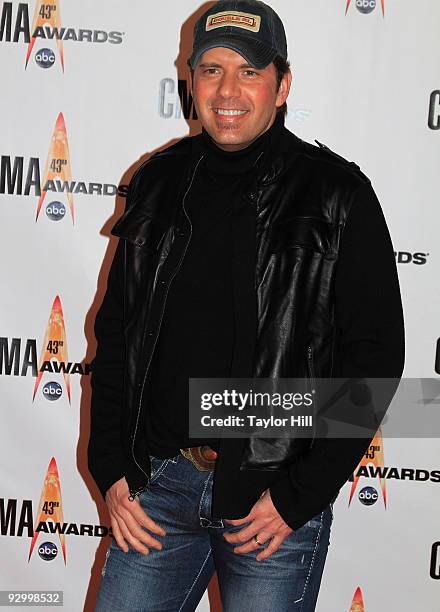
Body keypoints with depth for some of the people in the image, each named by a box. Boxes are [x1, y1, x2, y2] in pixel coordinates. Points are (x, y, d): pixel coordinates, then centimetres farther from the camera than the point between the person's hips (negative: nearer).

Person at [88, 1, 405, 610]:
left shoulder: (337, 197, -7)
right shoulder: (159, 183, 4)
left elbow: (376, 354, -8)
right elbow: (115, 333, 10)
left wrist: (299, 497, -11)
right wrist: (111, 469, 3)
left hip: (277, 492, -3)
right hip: (157, 482, 4)